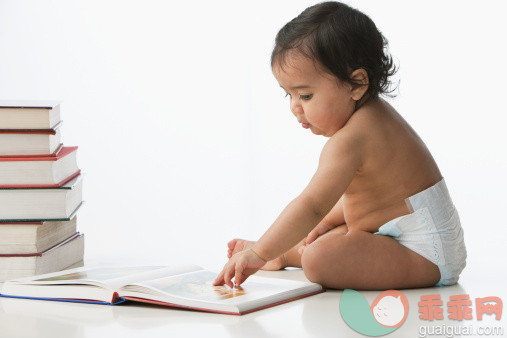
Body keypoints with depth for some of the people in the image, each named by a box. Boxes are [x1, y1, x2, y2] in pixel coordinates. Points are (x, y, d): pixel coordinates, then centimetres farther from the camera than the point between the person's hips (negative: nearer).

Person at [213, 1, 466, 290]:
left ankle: (286, 255, 3)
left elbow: (311, 207, -31)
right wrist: (330, 221, 11)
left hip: (426, 253, -12)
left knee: (319, 259, -24)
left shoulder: (349, 141, -25)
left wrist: (260, 253, -28)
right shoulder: (374, 114, 10)